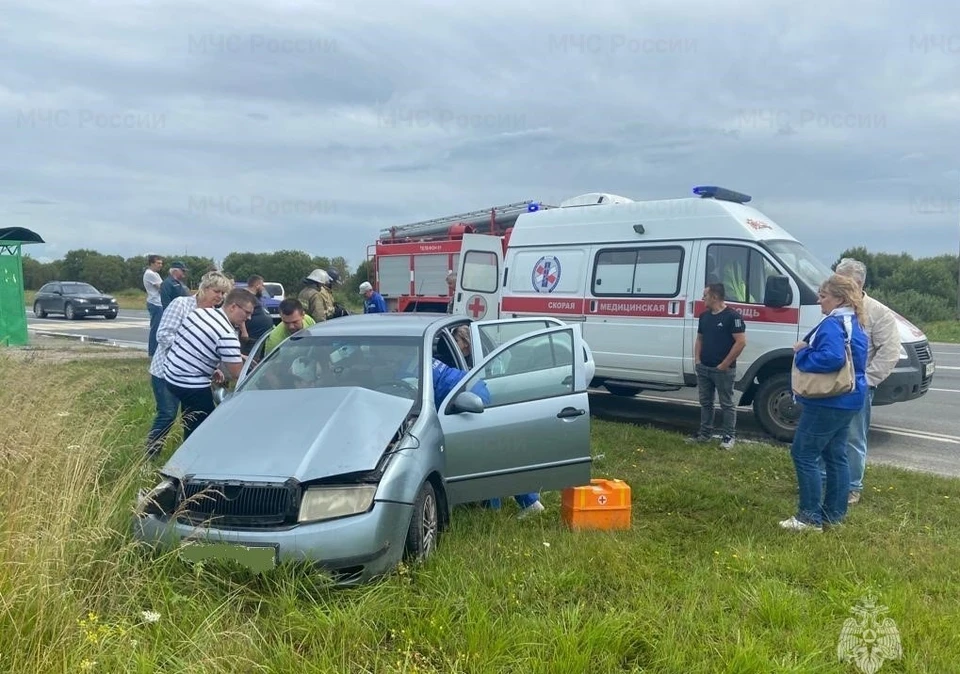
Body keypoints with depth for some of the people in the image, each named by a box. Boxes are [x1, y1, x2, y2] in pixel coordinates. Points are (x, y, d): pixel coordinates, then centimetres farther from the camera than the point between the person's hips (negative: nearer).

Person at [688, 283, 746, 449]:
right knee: (705, 402, 14)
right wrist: (697, 359, 5)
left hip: (723, 370, -7)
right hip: (703, 368, 7)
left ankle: (729, 436, 10)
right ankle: (705, 433, 24)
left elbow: (741, 342, -16)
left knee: (726, 404, 2)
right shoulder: (704, 316, 11)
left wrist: (725, 364, -16)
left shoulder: (732, 316, -12)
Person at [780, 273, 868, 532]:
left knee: (804, 454, -3)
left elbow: (832, 358, -34)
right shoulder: (854, 324, 14)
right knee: (835, 456, 15)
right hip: (847, 401, 10)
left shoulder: (833, 324, -19)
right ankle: (834, 513, 23)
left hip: (828, 402, -10)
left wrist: (802, 354, -19)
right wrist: (806, 347, 7)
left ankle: (810, 517, 1)